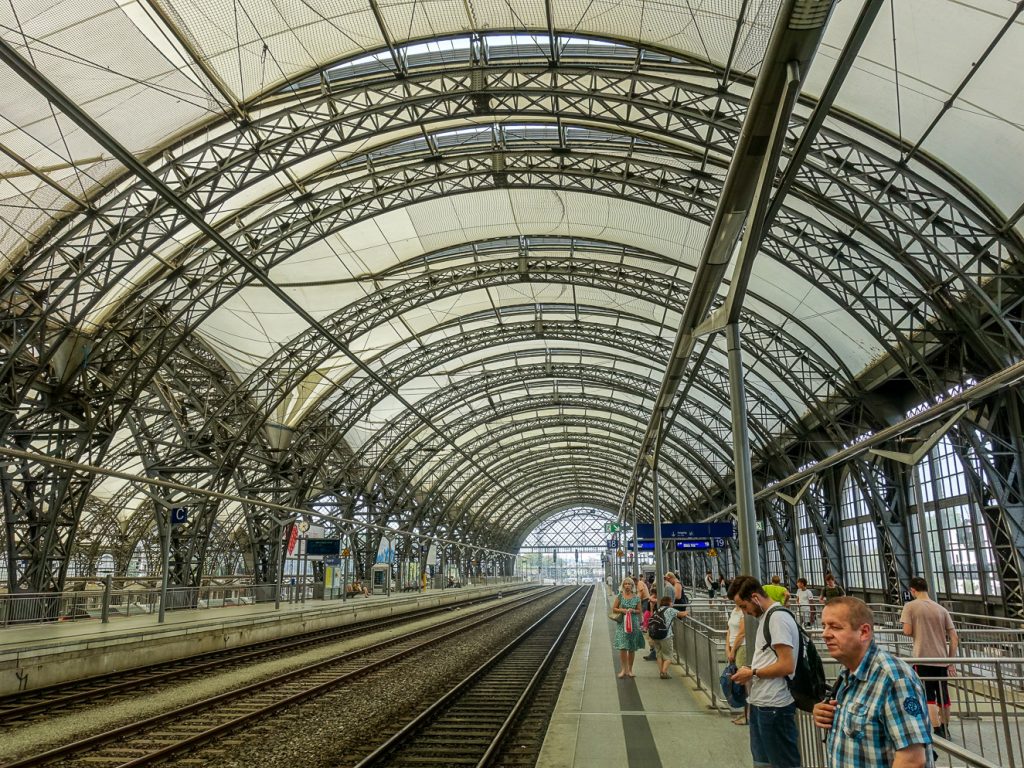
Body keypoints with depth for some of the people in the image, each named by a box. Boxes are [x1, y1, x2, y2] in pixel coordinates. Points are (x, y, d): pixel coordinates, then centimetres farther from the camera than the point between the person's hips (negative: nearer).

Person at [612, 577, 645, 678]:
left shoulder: (636, 597, 4)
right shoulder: (620, 596, 2)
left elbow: (640, 611, 9)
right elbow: (614, 608, 4)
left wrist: (633, 611, -10)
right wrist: (622, 610, -11)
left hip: (634, 624, 1)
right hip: (622, 623, -1)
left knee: (632, 648, 5)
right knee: (622, 647, -9)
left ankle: (630, 670, 16)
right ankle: (623, 669, 1)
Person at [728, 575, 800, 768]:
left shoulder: (778, 617, -16)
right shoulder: (765, 617, 14)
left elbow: (786, 666, -21)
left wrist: (752, 673, -12)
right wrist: (750, 671, 5)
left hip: (774, 706, -10)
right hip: (760, 703, 10)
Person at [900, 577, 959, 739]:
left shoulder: (910, 606, -4)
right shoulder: (941, 609, 8)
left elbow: (907, 631, -11)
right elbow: (954, 637, 6)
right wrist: (951, 661, 12)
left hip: (923, 658, -5)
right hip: (941, 658, 5)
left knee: (928, 697, -3)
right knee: (943, 697, 16)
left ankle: (938, 732, -12)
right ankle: (945, 730, 29)